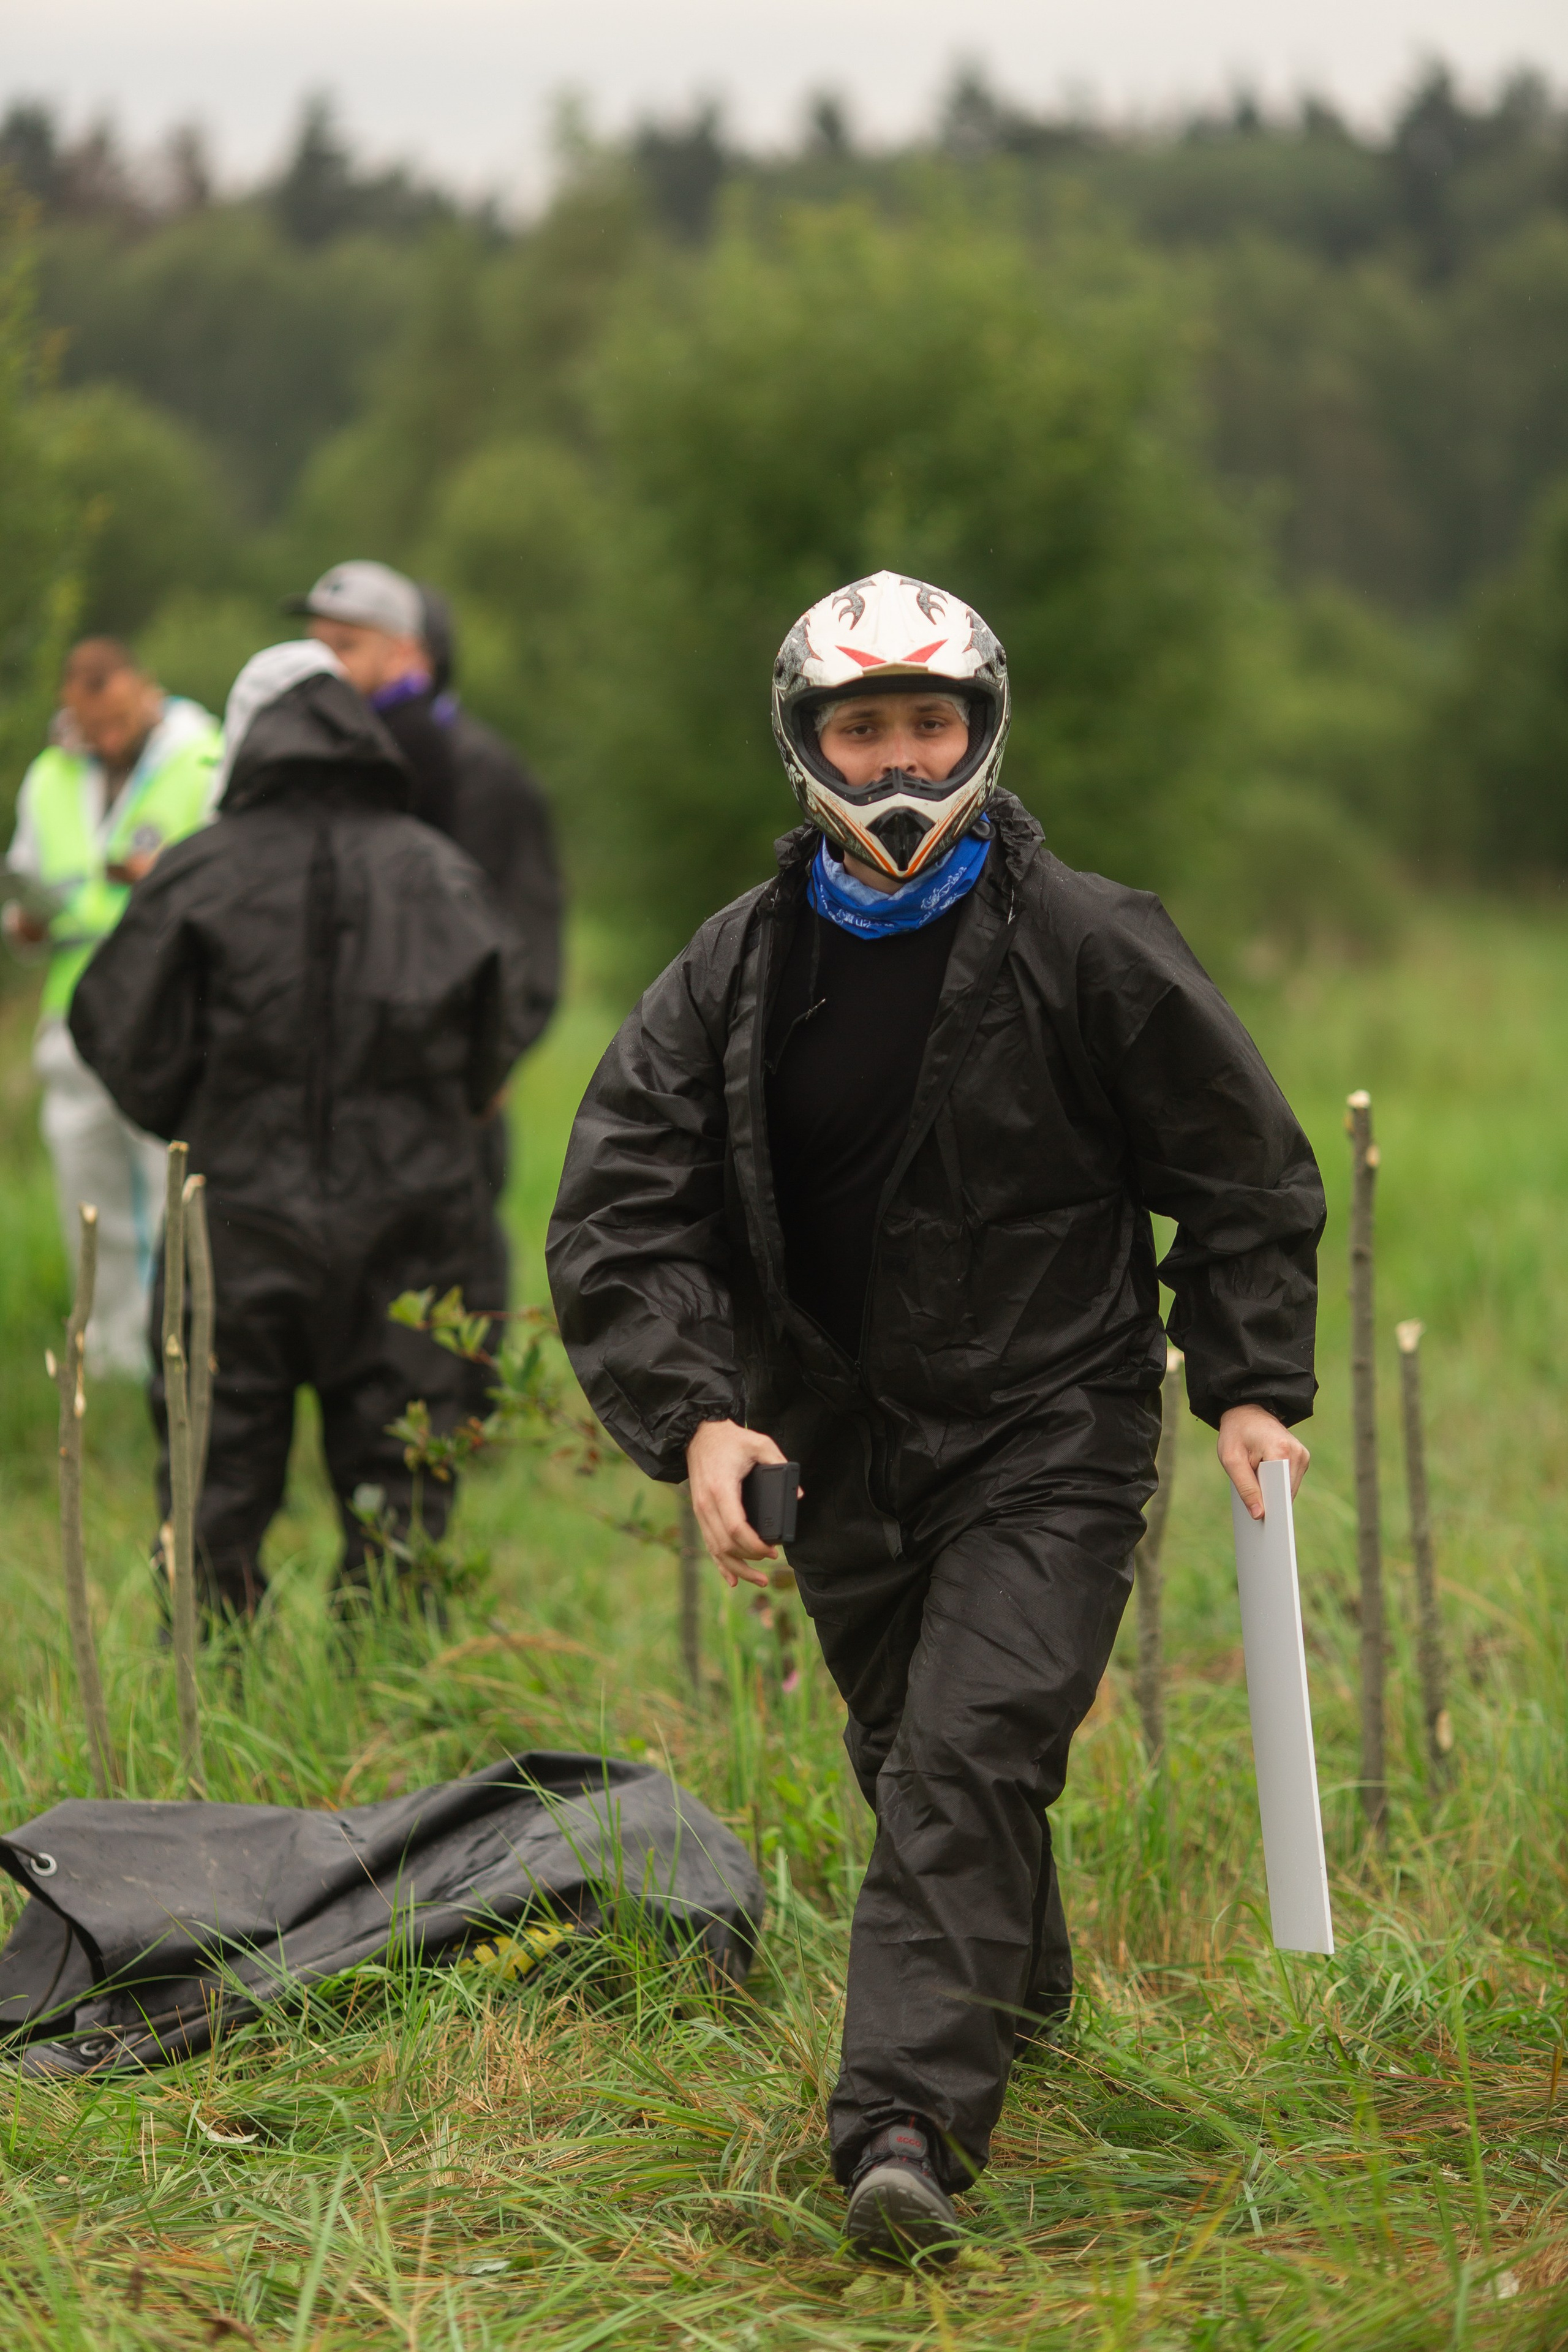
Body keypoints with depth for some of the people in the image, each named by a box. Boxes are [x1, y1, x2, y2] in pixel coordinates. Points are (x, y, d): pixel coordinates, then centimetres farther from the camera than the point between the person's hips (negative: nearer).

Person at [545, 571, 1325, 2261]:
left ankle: (906, 2123, -24)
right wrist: (693, 1416, -15)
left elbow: (1248, 1173, 4)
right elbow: (615, 1215, -2)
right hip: (840, 1452, 4)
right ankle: (1019, 2001, 42)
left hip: (1050, 1439, -4)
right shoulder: (734, 976, 1)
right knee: (909, 1765, 15)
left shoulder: (1090, 949, -5)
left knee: (968, 1760, -18)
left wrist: (1250, 1388, -2)